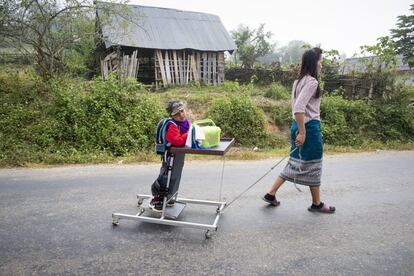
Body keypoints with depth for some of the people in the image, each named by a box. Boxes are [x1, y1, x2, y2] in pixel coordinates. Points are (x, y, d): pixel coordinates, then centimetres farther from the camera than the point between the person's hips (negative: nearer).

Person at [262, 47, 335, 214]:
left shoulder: (299, 81, 12)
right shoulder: (312, 82, -15)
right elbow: (298, 108, -26)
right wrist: (302, 132, -23)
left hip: (298, 125, 9)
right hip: (310, 127, -9)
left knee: (296, 162, 16)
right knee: (313, 165, 6)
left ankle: (271, 194, 19)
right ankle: (317, 204, 24)